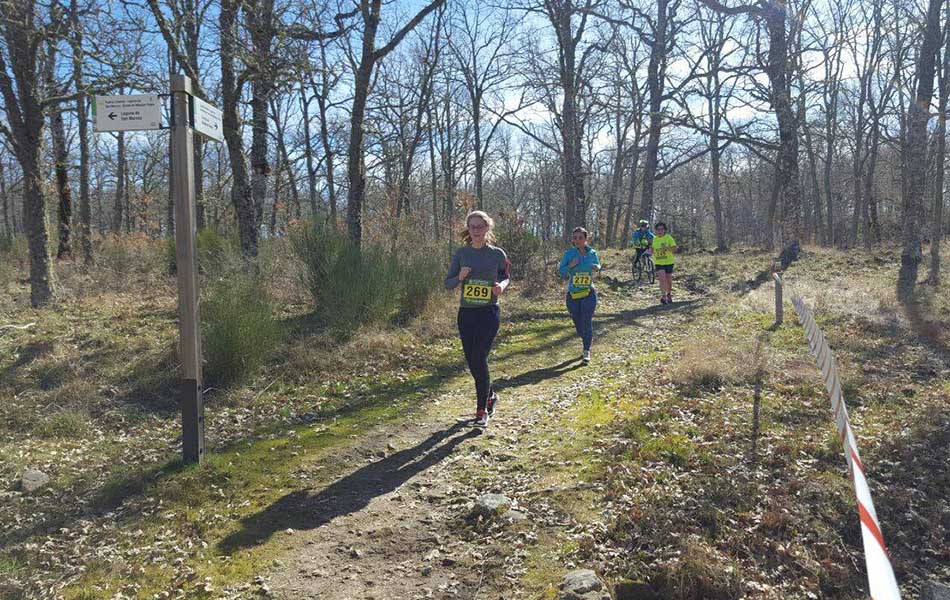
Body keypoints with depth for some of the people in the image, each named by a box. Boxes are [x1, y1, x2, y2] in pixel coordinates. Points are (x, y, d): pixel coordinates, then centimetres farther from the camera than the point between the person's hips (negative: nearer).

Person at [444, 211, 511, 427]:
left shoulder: (497, 254, 0)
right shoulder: (461, 253, 3)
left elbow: (505, 277, 12)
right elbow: (448, 283, 6)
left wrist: (501, 286, -11)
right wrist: (460, 277, -15)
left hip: (489, 312, -3)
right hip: (466, 313, 3)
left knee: (479, 359, -12)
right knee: (472, 361, 9)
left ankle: (482, 409, 0)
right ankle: (490, 395, 34)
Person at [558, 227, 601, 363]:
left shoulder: (592, 253, 0)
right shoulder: (569, 253, -5)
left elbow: (598, 265, 18)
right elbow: (561, 271, -4)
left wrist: (596, 267, -5)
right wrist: (570, 266, -22)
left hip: (589, 293, -1)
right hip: (572, 294, 1)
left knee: (587, 321, -9)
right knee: (578, 323, 9)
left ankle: (587, 351, -3)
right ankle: (587, 340, 37)